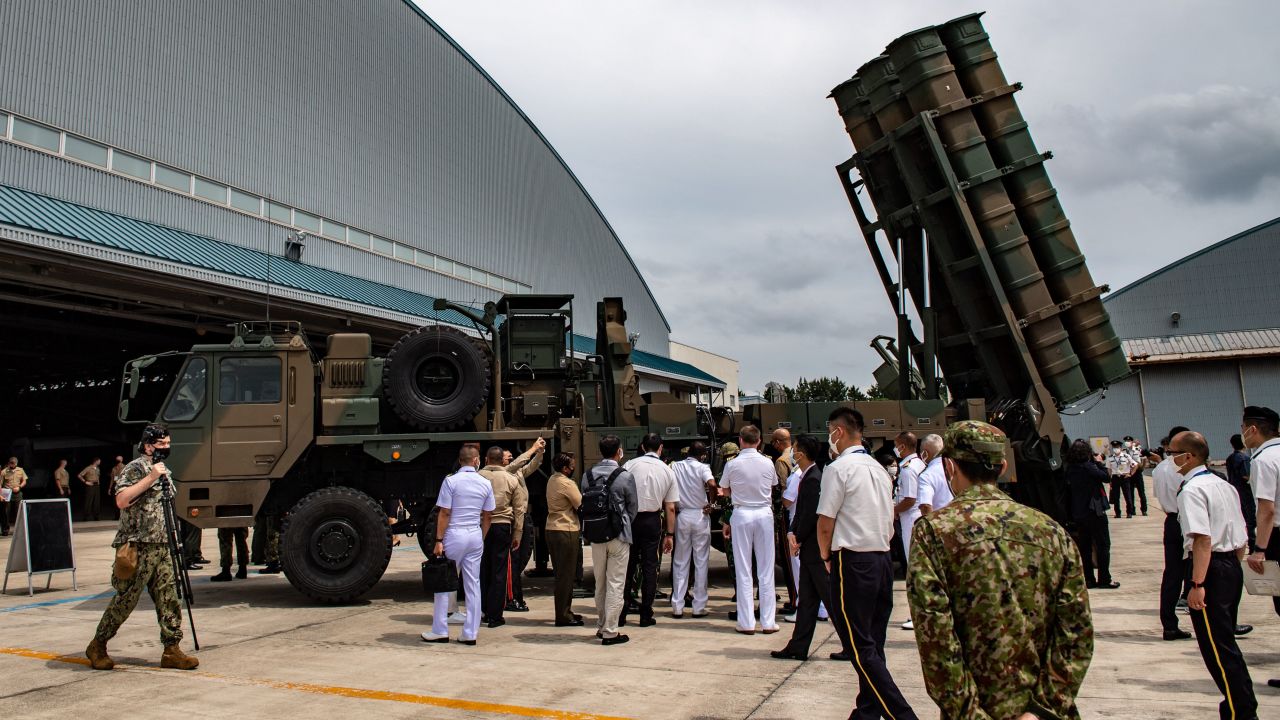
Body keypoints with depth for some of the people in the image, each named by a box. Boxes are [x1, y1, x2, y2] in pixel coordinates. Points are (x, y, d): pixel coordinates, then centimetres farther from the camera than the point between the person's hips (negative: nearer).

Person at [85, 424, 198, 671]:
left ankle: (172, 650, 4)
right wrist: (150, 478, -22)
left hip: (161, 547, 8)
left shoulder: (164, 470, 19)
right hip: (138, 546, -8)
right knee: (125, 599, 0)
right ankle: (97, 646, 18)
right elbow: (121, 500, -23)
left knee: (168, 598, 2)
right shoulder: (136, 468, -8)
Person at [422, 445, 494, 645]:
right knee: (473, 585, 7)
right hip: (475, 536, 4)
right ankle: (470, 633, 9)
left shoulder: (451, 481, -8)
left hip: (454, 535, -4)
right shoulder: (486, 483, 4)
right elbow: (488, 516, 8)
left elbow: (444, 513, -10)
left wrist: (439, 541, -8)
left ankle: (440, 631, 10)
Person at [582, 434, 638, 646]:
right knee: (615, 584, 1)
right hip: (619, 535, -4)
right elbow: (633, 507, 0)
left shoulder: (587, 476, 2)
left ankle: (601, 626, 26)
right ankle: (610, 632, 3)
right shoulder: (625, 476, -9)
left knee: (600, 584, 16)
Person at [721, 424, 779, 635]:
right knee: (766, 570, 7)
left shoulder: (732, 465, -6)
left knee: (743, 571, 5)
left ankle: (747, 623, 5)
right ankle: (768, 622, 9)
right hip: (764, 514, 1)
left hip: (742, 514, -1)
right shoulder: (768, 463, -1)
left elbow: (725, 491, 7)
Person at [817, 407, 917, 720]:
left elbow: (825, 523, -11)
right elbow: (889, 521, 17)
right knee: (873, 644, 13)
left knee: (860, 647, -4)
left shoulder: (838, 468, -11)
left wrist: (826, 556, 4)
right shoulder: (879, 469, 13)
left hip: (853, 562, -8)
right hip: (883, 559, 8)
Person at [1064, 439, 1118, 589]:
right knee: (1103, 545, 5)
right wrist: (1098, 462, 0)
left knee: (1085, 547, 11)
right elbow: (1106, 477, -12)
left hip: (1078, 514, 6)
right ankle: (1104, 579, 5)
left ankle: (1089, 579, 14)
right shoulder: (1088, 467, -17)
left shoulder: (1070, 469, 2)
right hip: (1094, 511, -6)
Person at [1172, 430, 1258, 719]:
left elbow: (1203, 539, -24)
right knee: (1224, 640, 21)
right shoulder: (1225, 486, 13)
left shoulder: (1191, 490, -16)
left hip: (1210, 569, -10)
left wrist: (1197, 584, -24)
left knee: (1215, 645, 1)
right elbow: (1242, 538, 16)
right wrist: (1234, 566, 24)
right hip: (1232, 566, 10)